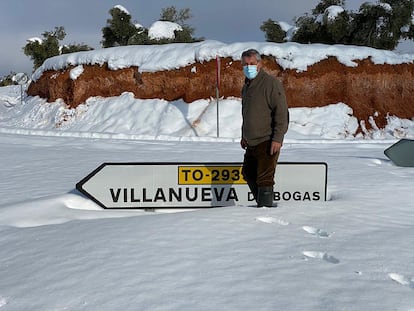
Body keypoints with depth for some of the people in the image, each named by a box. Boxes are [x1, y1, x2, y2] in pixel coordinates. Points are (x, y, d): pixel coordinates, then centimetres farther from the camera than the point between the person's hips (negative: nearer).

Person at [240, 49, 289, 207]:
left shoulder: (271, 83, -13)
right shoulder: (246, 86, 14)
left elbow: (281, 113, -18)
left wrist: (277, 139, -23)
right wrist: (244, 135, 24)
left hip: (267, 142, -10)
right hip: (251, 142, 10)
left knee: (264, 179, -11)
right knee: (248, 174, 21)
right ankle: (263, 204, 34)